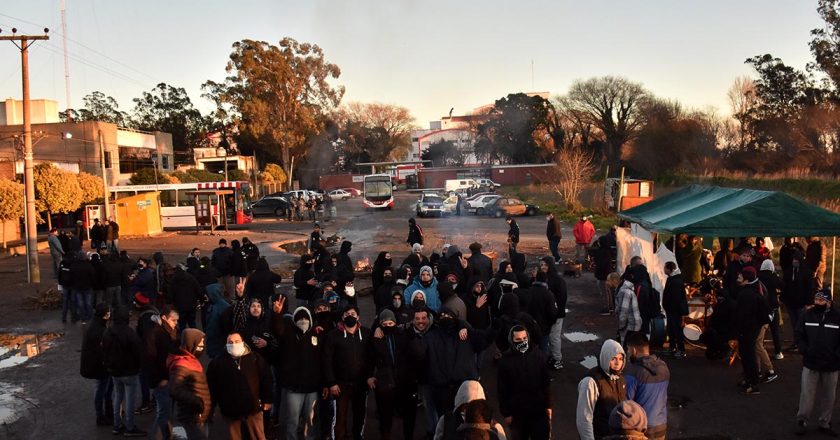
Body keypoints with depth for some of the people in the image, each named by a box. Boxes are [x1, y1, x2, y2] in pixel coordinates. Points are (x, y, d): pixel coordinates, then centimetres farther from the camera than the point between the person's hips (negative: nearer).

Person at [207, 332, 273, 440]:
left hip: (253, 409, 0)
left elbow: (266, 379, 3)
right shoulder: (217, 362, -1)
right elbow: (211, 385, 2)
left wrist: (267, 400, 1)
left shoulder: (255, 358, -1)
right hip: (230, 411, 0)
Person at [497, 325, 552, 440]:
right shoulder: (505, 361, -11)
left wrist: (548, 405, 1)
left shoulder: (538, 355, -7)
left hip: (539, 409, 1)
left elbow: (547, 383, 1)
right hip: (517, 411, -1)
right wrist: (506, 413, -5)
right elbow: (502, 390, -6)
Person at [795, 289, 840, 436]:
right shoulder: (807, 315, -1)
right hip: (810, 363, 0)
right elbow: (799, 335, 4)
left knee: (828, 397, 12)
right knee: (807, 395, 2)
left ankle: (824, 423, 26)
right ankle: (802, 421, 14)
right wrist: (805, 351, -7)